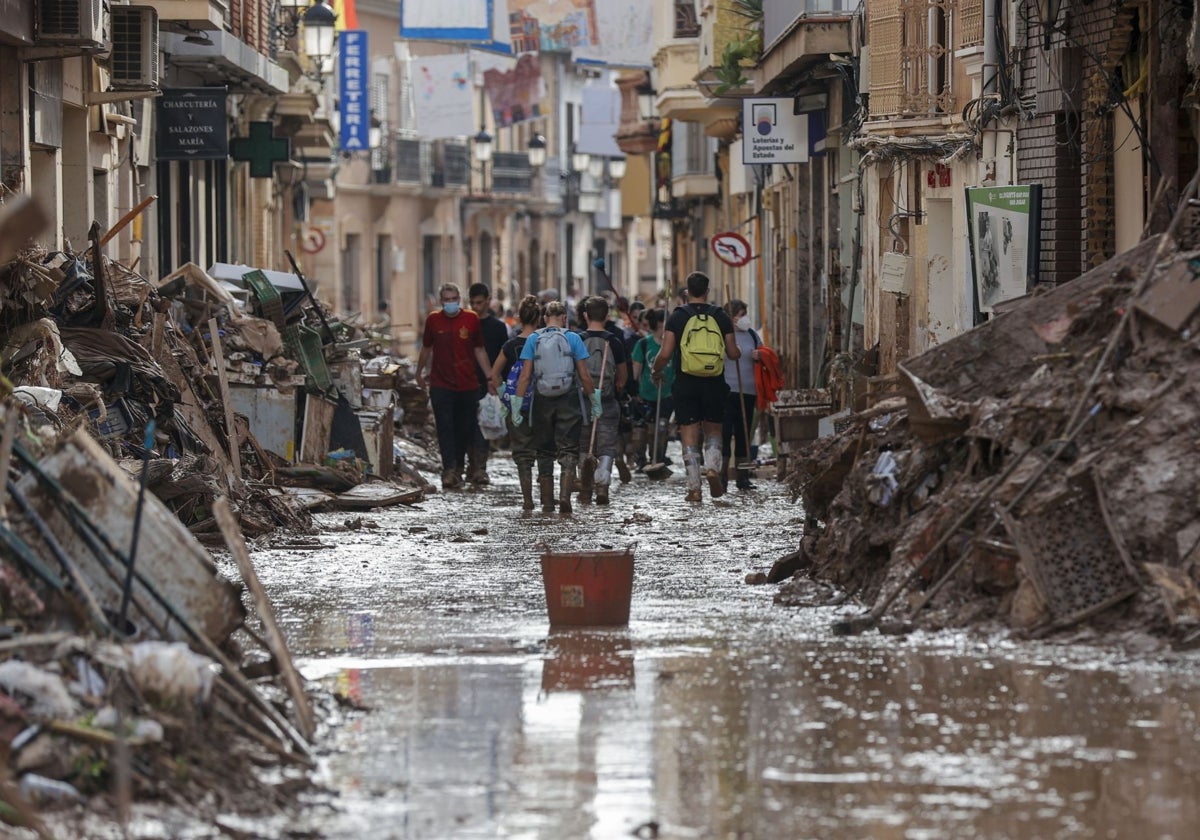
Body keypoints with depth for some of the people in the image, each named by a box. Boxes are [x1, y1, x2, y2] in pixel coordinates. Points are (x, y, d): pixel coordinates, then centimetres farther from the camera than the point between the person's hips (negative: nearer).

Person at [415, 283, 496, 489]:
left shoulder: (471, 319, 2)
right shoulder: (433, 320, 3)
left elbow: (479, 350, 8)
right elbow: (426, 348, 17)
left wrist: (489, 378, 5)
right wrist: (419, 372, 25)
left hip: (468, 385, 1)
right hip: (441, 385, -1)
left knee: (465, 429, 6)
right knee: (445, 428, -9)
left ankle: (458, 467, 21)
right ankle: (449, 470, -13)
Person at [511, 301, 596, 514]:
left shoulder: (533, 340, 1)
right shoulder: (572, 339, -2)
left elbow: (525, 376, -3)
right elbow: (584, 376, -3)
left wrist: (517, 404, -1)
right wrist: (594, 400, 7)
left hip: (542, 401, 2)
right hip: (569, 401, -2)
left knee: (544, 451, 13)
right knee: (568, 451, 2)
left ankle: (547, 503, 14)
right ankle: (565, 495, -18)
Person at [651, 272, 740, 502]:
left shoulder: (677, 317, -2)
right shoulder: (720, 317, 2)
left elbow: (666, 353, -7)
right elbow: (734, 353, 4)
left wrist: (655, 371, 12)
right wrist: (738, 353, 28)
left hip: (686, 383, -1)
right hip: (714, 384, 1)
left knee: (689, 435, 3)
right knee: (713, 431, 17)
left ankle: (694, 487, -1)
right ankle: (713, 467, -9)